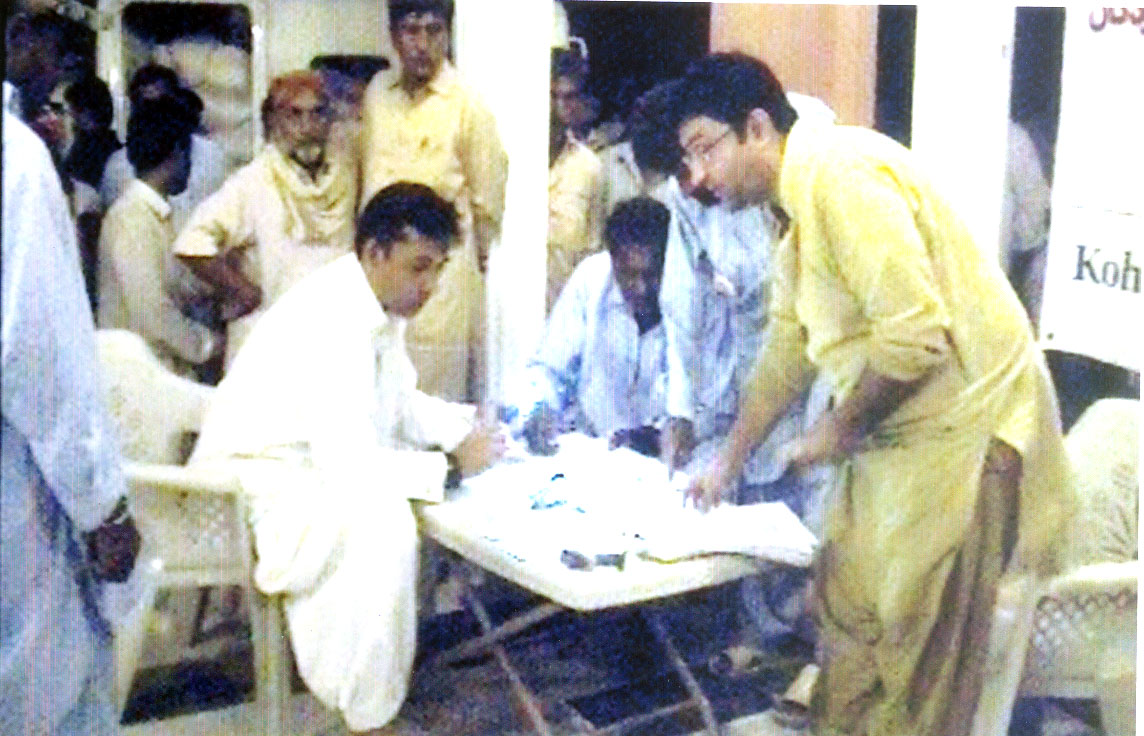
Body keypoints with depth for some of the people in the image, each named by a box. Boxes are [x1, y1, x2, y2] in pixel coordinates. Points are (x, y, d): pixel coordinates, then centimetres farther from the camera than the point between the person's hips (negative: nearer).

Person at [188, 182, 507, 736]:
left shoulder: (378, 299, 0)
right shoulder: (331, 321, -29)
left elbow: (400, 404, 13)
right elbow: (348, 464, -34)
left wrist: (466, 427, -5)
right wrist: (452, 464, -24)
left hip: (329, 459, 10)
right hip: (254, 478, -10)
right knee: (381, 522, -31)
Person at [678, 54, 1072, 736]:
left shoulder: (840, 173, -21)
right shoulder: (798, 209, 11)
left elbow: (916, 335, -27)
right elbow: (785, 353, 21)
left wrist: (838, 429, -12)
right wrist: (728, 463, 27)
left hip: (965, 427, -10)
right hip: (900, 431, 10)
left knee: (921, 648, 2)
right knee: (847, 608, 18)